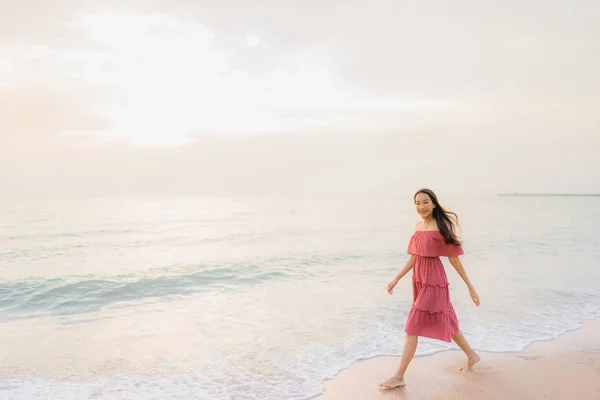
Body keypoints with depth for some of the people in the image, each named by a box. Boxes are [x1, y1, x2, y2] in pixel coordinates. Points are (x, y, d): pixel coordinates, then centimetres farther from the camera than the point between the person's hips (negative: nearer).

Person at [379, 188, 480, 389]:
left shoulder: (442, 227, -14)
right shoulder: (418, 226, 7)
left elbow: (454, 258, -10)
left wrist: (470, 287, -6)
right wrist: (396, 279, 14)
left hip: (433, 281, -8)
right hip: (419, 281, 8)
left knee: (413, 326, -6)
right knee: (446, 320, 20)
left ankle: (399, 376, 3)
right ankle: (472, 356, 42)